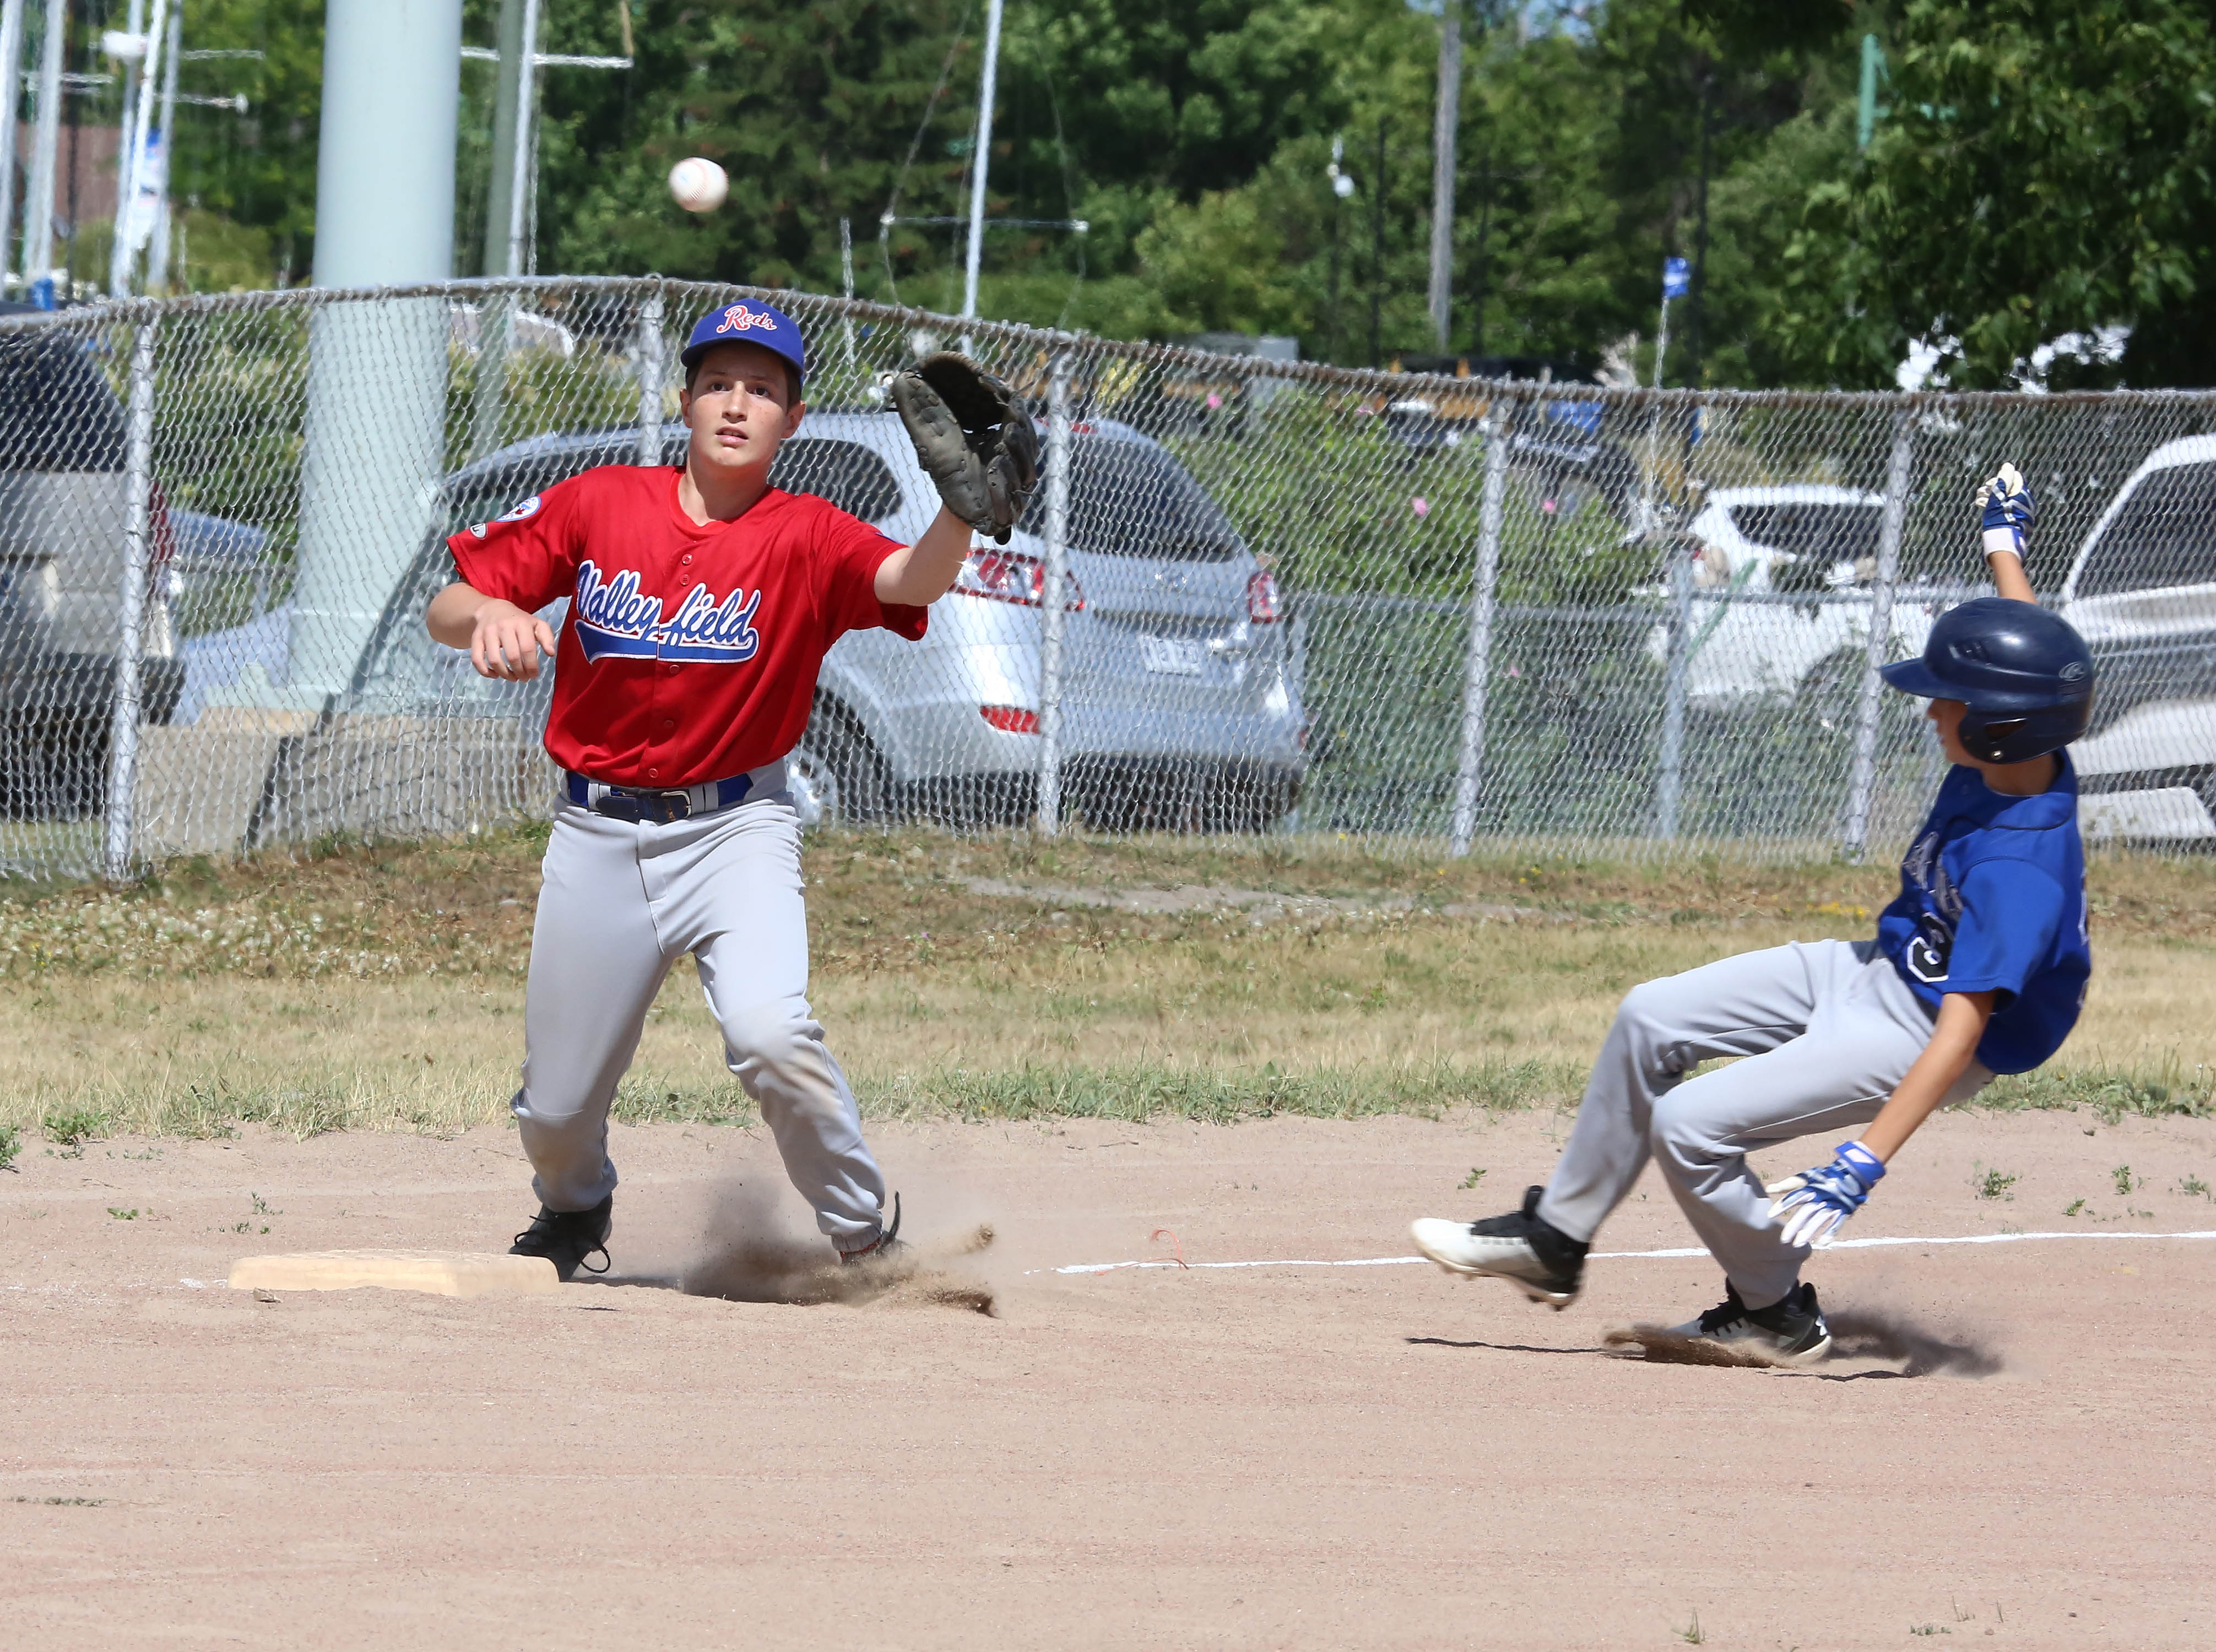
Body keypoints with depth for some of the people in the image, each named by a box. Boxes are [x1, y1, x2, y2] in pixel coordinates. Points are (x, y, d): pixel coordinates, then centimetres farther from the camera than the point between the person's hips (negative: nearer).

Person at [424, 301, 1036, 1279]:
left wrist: (964, 511, -49)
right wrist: (489, 613, -22)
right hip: (599, 837, 2)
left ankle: (870, 1244, -8)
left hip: (735, 831, -2)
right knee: (556, 1106, 9)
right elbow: (444, 609, 1)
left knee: (769, 1033, -28)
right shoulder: (598, 504, -2)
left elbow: (910, 582, -29)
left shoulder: (804, 540, -8)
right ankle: (574, 1213, 45)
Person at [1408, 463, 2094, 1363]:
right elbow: (2023, 651, 12)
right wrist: (2004, 541, 29)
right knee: (1652, 1019, 9)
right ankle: (1555, 1237, 21)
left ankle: (1778, 1314, 7)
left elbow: (1963, 1032, -38)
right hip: (1876, 968, 10)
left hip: (1913, 1037, -10)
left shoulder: (2022, 869, -35)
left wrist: (1864, 1161, -43)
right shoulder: (2015, 755, -12)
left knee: (1689, 1124, -17)